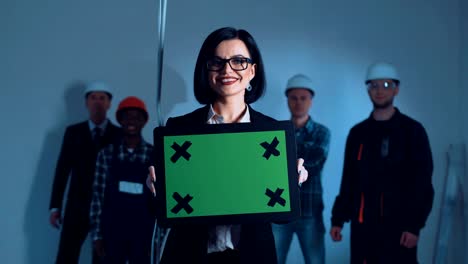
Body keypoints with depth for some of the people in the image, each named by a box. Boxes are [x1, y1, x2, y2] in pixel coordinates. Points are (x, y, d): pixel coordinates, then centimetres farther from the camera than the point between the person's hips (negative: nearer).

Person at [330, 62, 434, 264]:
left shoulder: (412, 130, 0)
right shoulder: (358, 133, 11)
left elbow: (422, 183, -5)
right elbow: (348, 181, 12)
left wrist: (415, 225, -13)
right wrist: (338, 219, 6)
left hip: (399, 224, -3)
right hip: (363, 225, 4)